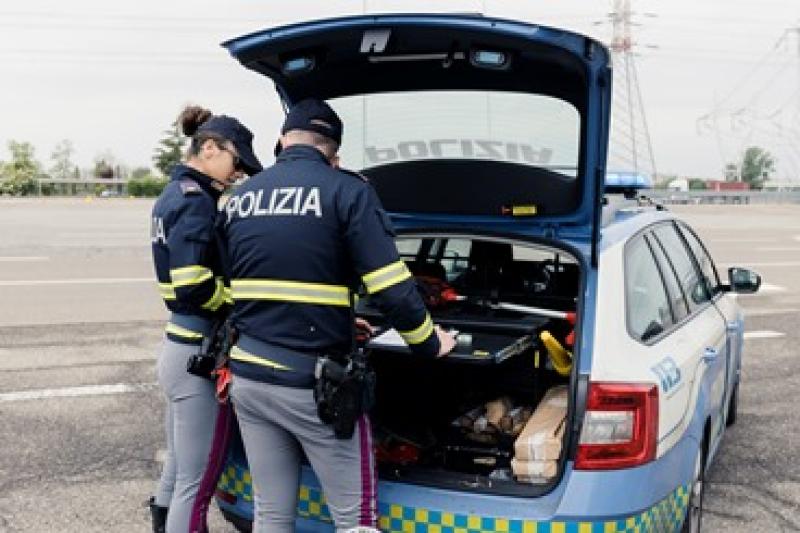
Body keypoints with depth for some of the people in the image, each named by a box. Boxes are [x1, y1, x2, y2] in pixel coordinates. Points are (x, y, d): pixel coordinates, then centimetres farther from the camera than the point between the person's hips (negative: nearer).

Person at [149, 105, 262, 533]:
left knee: (178, 468, 24)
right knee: (195, 480, 1)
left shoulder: (174, 194, 14)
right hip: (196, 354, -10)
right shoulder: (195, 200, -16)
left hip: (179, 347, 10)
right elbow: (192, 286, -24)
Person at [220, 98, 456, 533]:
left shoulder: (238, 199, 10)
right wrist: (429, 344, 2)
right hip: (315, 386, -6)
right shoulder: (347, 191, -9)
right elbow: (391, 288, -14)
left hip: (248, 379, 6)